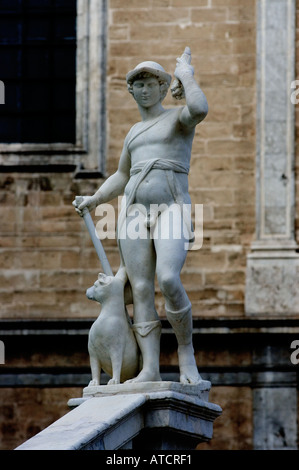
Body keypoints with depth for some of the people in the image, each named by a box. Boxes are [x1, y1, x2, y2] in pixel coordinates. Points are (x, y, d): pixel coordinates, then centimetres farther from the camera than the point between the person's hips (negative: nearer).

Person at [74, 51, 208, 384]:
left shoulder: (179, 117, 6)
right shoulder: (134, 132, 24)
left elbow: (199, 109, -20)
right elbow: (121, 178, 32)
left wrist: (187, 76, -4)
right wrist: (94, 200, 17)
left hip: (171, 210, -6)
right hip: (134, 212, 6)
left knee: (168, 281, -27)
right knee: (141, 290, -7)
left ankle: (186, 351, -9)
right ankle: (150, 369, -12)